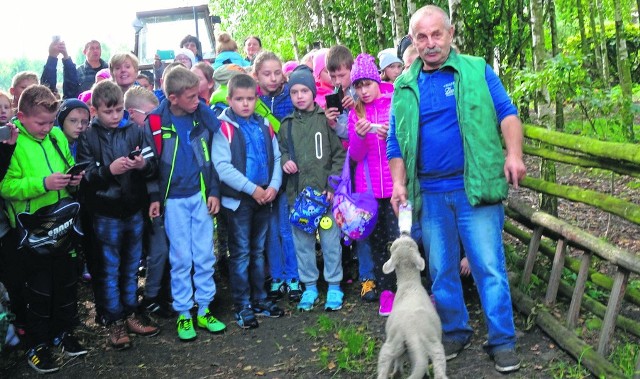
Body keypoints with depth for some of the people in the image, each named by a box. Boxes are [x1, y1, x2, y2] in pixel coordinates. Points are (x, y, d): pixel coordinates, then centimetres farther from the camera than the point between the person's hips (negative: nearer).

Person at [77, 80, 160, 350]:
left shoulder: (135, 131, 2)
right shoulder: (88, 137, -3)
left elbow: (154, 167, -1)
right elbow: (84, 176, -10)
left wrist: (144, 165, -22)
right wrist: (109, 170, -25)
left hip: (134, 211, 3)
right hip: (106, 214, -3)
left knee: (131, 267, 15)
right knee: (109, 270, 7)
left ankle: (130, 313, 30)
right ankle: (114, 322, 19)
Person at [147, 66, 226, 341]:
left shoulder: (204, 116, -1)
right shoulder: (155, 122, -8)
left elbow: (213, 155, 5)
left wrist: (214, 191, 0)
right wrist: (154, 197, -3)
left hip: (201, 196, 2)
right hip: (173, 199, -2)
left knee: (205, 256, 7)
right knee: (181, 258, 4)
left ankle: (204, 309, 20)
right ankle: (183, 313, 17)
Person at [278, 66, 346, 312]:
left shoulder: (327, 119, -1)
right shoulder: (287, 125, 9)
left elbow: (339, 154, -2)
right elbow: (281, 151, 20)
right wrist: (284, 161, -3)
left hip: (325, 192, -3)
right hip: (297, 192, 3)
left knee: (330, 240, 3)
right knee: (302, 241, 10)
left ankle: (334, 286, 18)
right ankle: (309, 286, 24)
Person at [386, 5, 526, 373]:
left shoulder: (477, 70, 4)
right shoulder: (404, 86, 10)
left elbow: (507, 113, -1)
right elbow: (396, 141, 11)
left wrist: (514, 153, -16)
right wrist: (399, 183, 1)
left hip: (476, 188, -3)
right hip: (429, 194, 3)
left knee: (490, 268, -1)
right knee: (442, 270, 12)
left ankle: (503, 341, 12)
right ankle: (455, 332, 29)